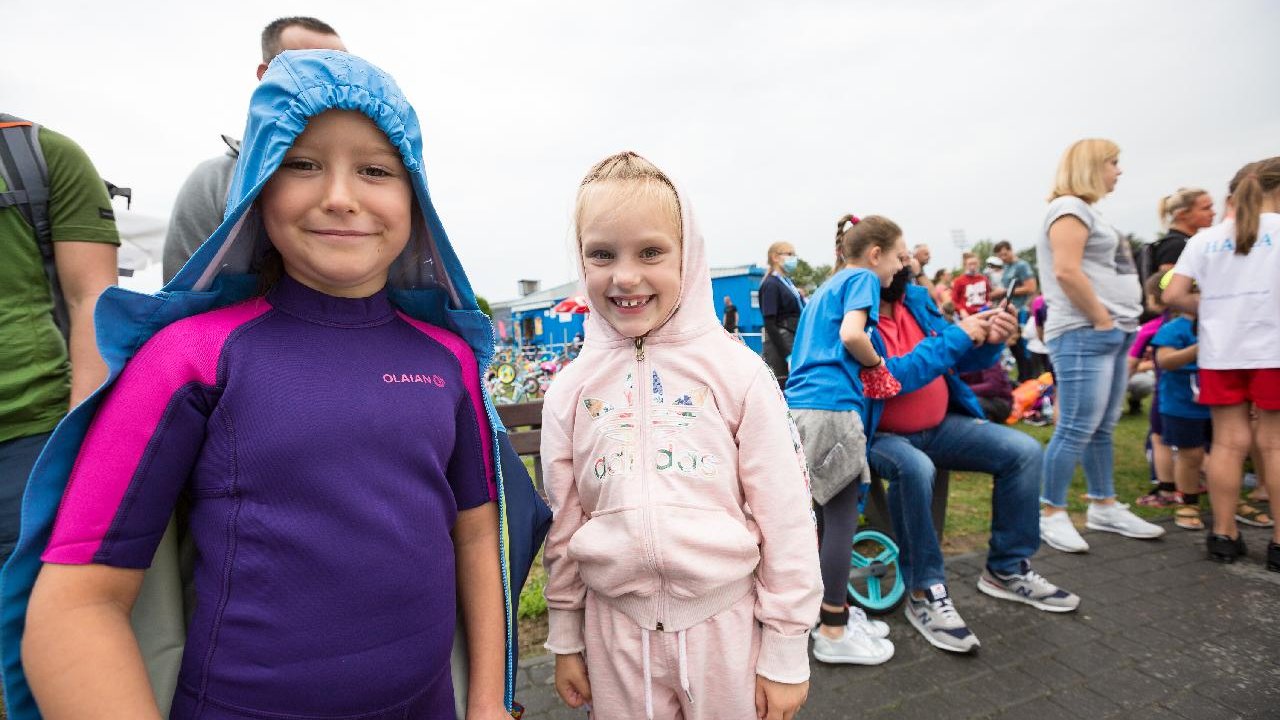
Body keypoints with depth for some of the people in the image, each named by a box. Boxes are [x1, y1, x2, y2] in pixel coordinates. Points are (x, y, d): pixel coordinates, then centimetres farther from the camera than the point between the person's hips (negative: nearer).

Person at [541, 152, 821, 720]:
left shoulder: (736, 371, -11)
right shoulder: (571, 389, -3)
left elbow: (785, 516, -7)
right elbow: (562, 526, 4)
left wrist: (786, 651, -3)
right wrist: (565, 641, 10)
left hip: (728, 623, -1)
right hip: (615, 629, 2)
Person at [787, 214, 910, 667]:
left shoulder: (827, 288, 25)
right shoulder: (863, 279, 0)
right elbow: (852, 335, -17)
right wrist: (876, 361, 1)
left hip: (800, 407, 9)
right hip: (831, 408, -9)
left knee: (832, 515, 17)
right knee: (841, 519, 1)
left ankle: (837, 612, 30)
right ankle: (833, 634, 12)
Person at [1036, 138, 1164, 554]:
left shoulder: (1087, 210, 22)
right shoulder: (1070, 207, -8)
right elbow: (1066, 271, -20)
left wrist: (1119, 326, 14)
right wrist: (1102, 318, -15)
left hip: (1112, 334, 10)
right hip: (1084, 334, -10)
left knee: (1102, 428, 14)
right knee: (1076, 430, -9)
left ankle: (1105, 509, 23)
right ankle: (1053, 516, -1)